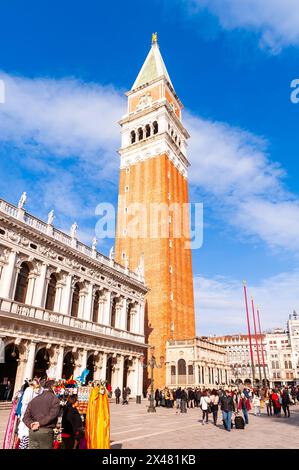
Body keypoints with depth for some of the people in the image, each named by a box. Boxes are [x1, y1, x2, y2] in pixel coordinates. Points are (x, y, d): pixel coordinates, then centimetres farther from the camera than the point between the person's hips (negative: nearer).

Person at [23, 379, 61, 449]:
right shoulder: (54, 398, -3)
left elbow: (26, 416, 8)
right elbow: (52, 415, -17)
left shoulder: (34, 399, 15)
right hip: (46, 431, -5)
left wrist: (31, 424, -6)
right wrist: (40, 423, -12)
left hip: (32, 431, 5)